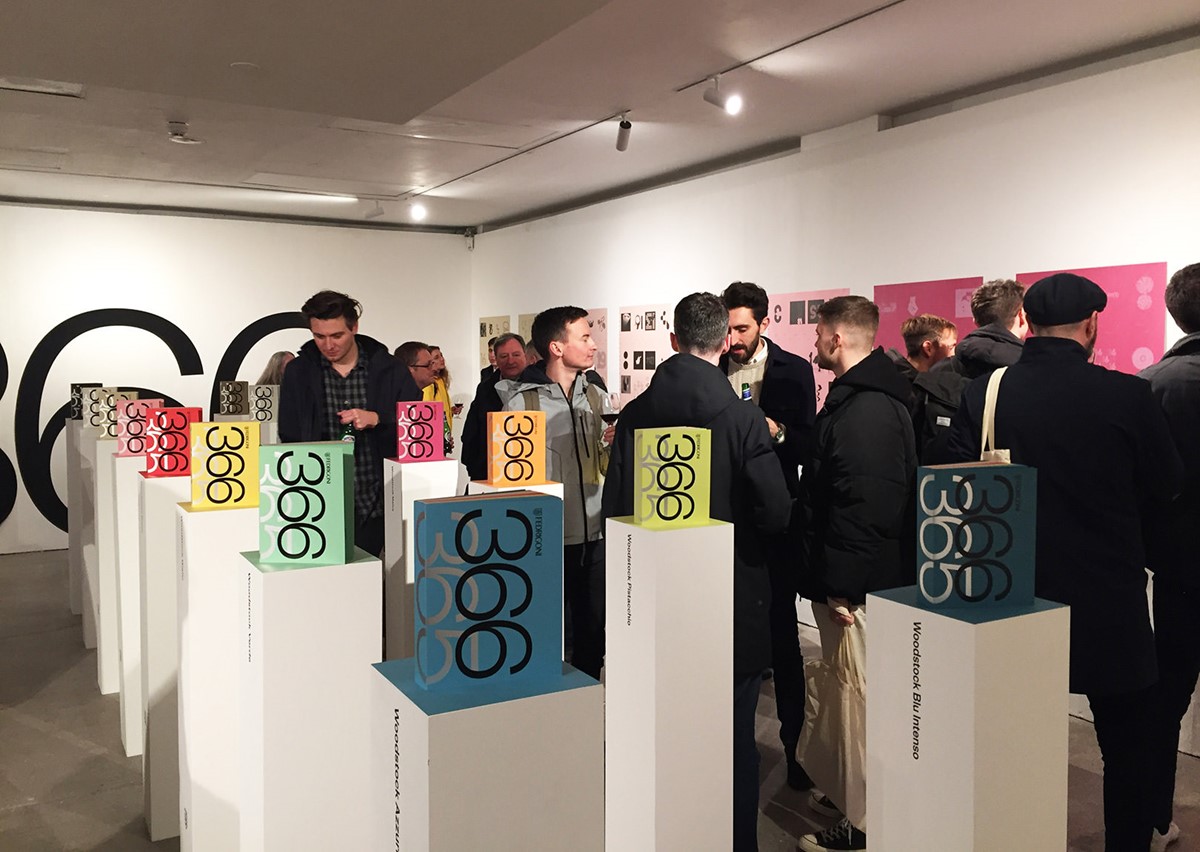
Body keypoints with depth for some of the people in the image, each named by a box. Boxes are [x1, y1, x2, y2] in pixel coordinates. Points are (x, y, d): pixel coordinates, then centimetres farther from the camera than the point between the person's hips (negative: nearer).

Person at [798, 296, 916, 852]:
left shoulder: (865, 409, -20)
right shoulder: (867, 397, 14)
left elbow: (863, 506, -25)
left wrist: (841, 587, -22)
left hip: (857, 584, -10)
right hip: (860, 576, 10)